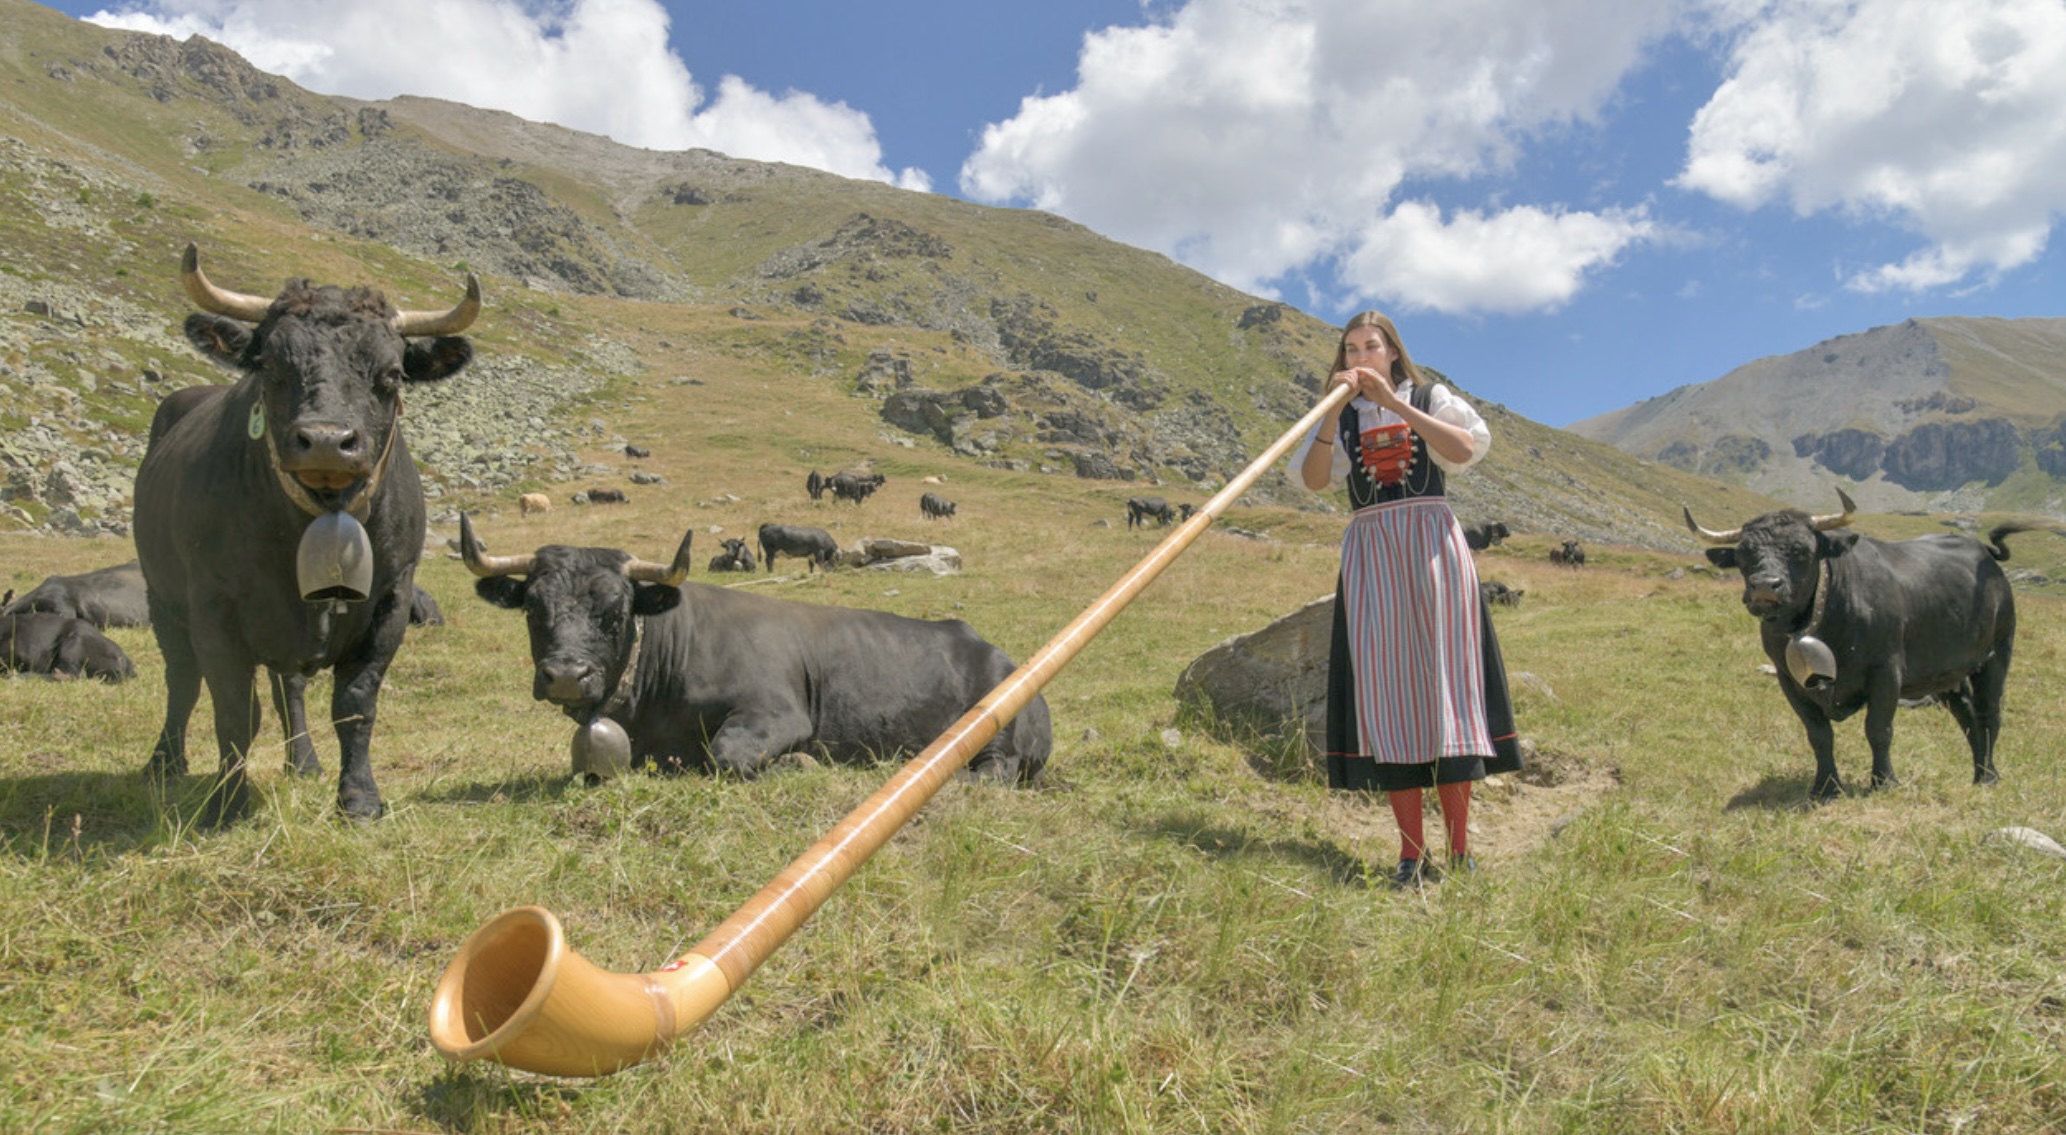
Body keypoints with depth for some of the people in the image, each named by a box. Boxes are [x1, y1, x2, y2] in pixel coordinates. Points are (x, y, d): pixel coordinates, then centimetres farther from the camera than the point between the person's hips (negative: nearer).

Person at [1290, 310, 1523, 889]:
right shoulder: (1342, 418, 14)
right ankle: (1412, 854, -4)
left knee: (1441, 675, -6)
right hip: (1370, 551, 2)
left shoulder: (1429, 398, 11)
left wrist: (1394, 403, -12)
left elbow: (1465, 449, -9)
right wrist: (1333, 413, -13)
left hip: (1431, 543, -1)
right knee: (1384, 687, -6)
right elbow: (1313, 479, -2)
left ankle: (1459, 851, -3)